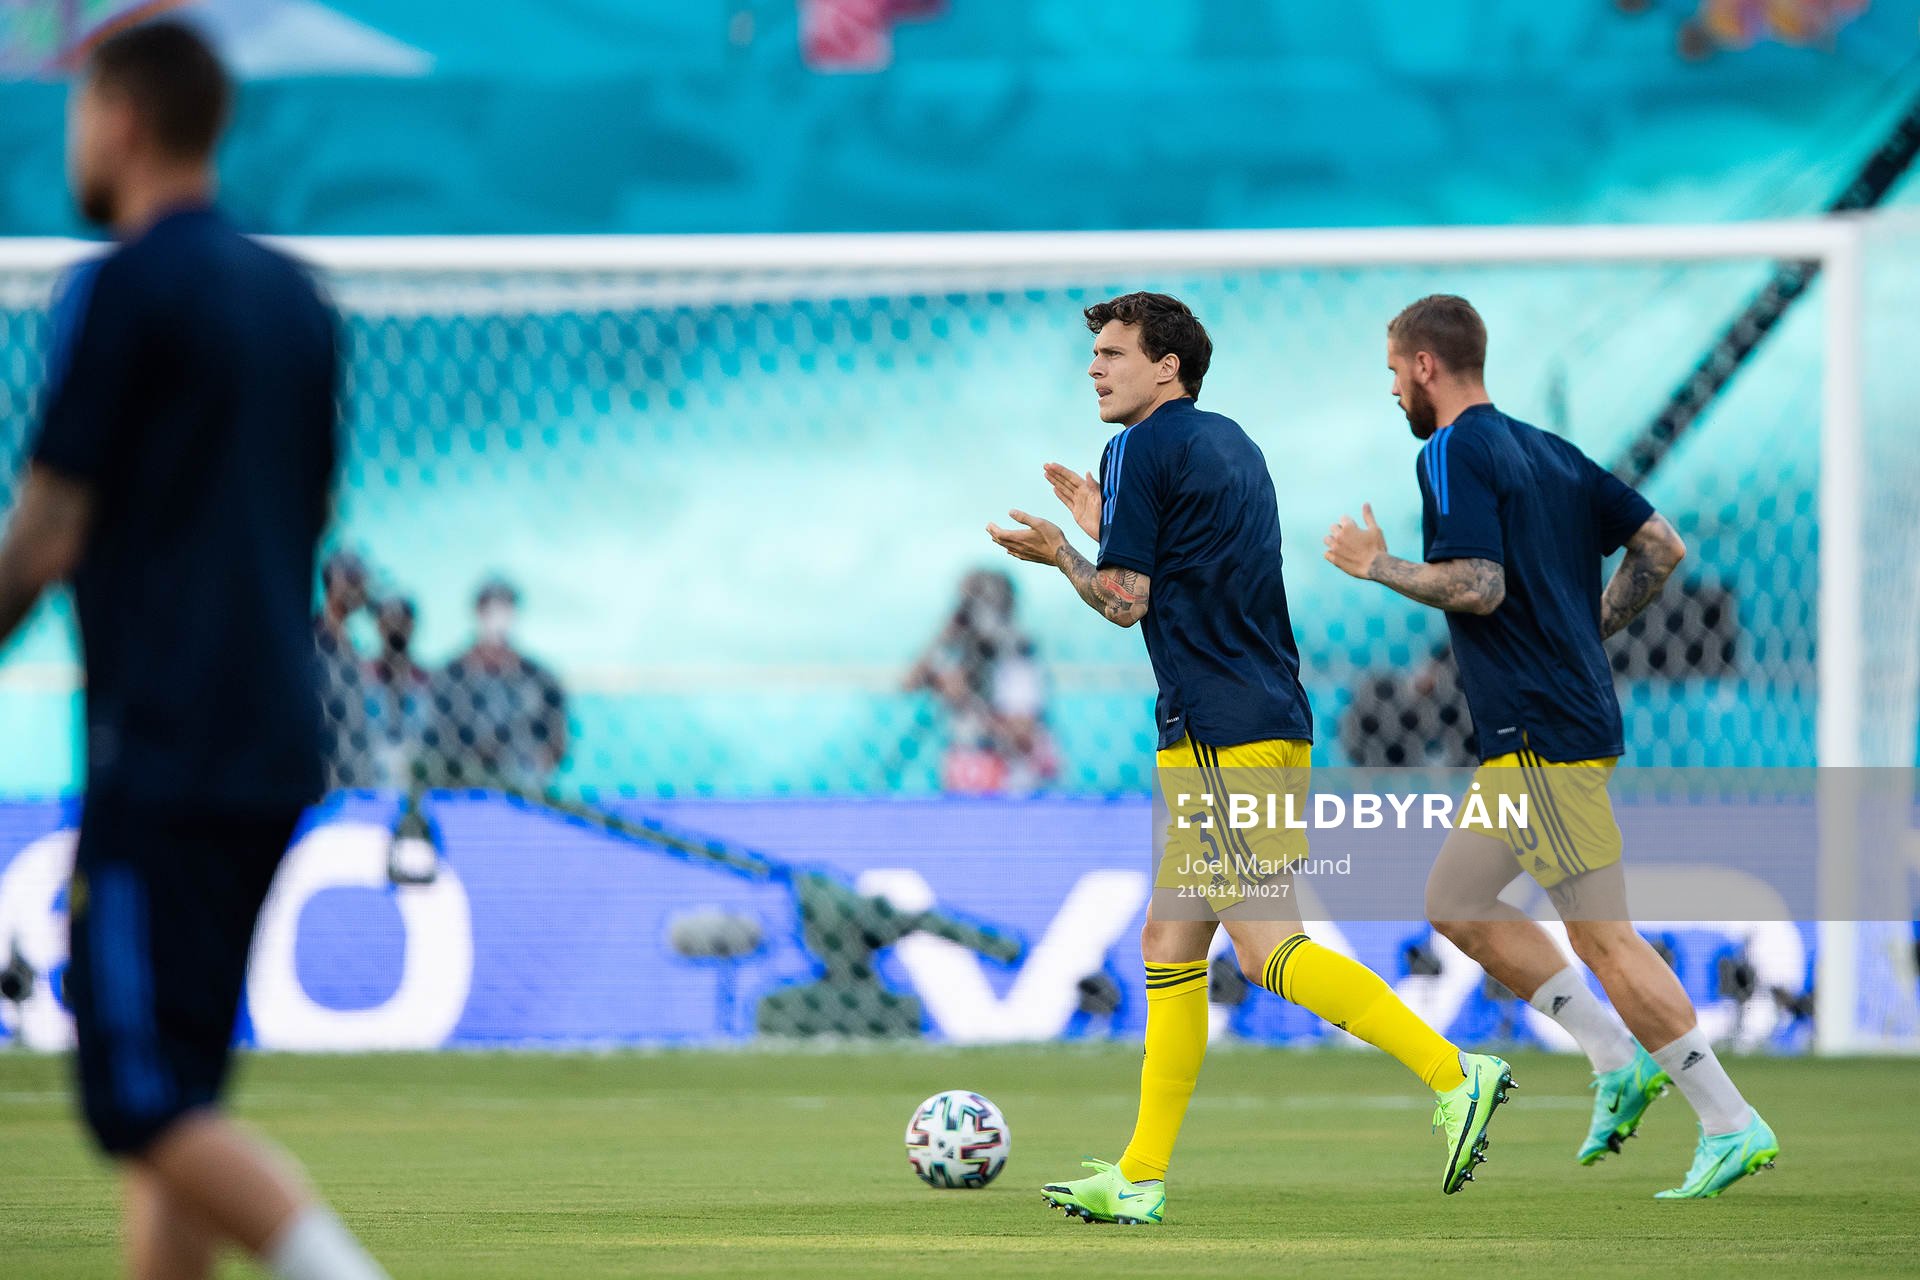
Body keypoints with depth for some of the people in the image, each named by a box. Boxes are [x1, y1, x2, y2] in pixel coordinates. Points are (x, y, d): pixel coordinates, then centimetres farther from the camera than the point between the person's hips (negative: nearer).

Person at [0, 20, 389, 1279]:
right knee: (174, 1096, 11)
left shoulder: (121, 291, -10)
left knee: (149, 1102, -9)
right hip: (278, 749, 8)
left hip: (163, 752, -8)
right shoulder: (294, 297, 14)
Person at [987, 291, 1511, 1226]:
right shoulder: (1228, 443, 19)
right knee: (1168, 943, 12)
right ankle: (1141, 1177, 13)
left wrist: (1058, 553, 8)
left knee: (1270, 947, -13)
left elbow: (1125, 602, -9)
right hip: (1269, 722, 10)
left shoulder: (1142, 448, -7)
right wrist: (1102, 528, 28)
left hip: (1223, 733, -10)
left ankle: (1452, 1074, -21)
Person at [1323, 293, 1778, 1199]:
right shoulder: (1545, 450, 16)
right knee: (1455, 904, 16)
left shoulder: (1452, 453, -10)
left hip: (1542, 732, -10)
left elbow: (1478, 586, -21)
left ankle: (1732, 1125, -9)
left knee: (1604, 936, -9)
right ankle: (1619, 1063, 12)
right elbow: (1661, 546, 14)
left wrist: (1376, 565, -7)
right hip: (1553, 728, 10)